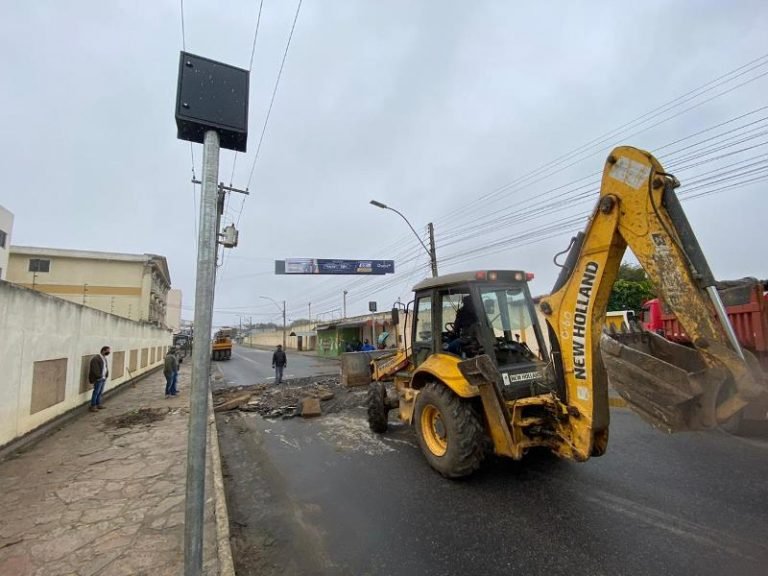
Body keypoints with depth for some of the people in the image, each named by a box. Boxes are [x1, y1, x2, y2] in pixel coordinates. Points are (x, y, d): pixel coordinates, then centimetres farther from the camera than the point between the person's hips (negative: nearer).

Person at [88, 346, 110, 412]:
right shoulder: (96, 358, -15)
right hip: (98, 379, -8)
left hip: (103, 378, 8)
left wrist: (106, 375, 8)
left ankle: (98, 404, 23)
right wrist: (99, 376, -17)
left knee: (100, 392, 15)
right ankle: (92, 406, 4)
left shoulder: (104, 358, 12)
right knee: (96, 392, -3)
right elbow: (95, 369, -19)